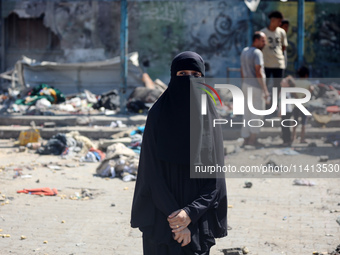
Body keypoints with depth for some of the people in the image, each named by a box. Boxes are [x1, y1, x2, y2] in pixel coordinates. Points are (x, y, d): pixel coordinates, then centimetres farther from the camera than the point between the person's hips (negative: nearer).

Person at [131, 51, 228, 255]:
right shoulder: (158, 115, -7)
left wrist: (190, 213, -17)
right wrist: (175, 218, -17)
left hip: (198, 219, 2)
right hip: (163, 214, -2)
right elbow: (152, 173, -10)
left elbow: (216, 176, -3)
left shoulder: (210, 118, 0)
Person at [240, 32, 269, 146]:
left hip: (246, 85, 8)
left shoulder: (244, 51, 11)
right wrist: (265, 90, -19)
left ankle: (246, 139, 12)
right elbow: (258, 72, -21)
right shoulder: (257, 53, -16)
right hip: (256, 87, -8)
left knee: (247, 114, 11)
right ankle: (252, 139, 4)